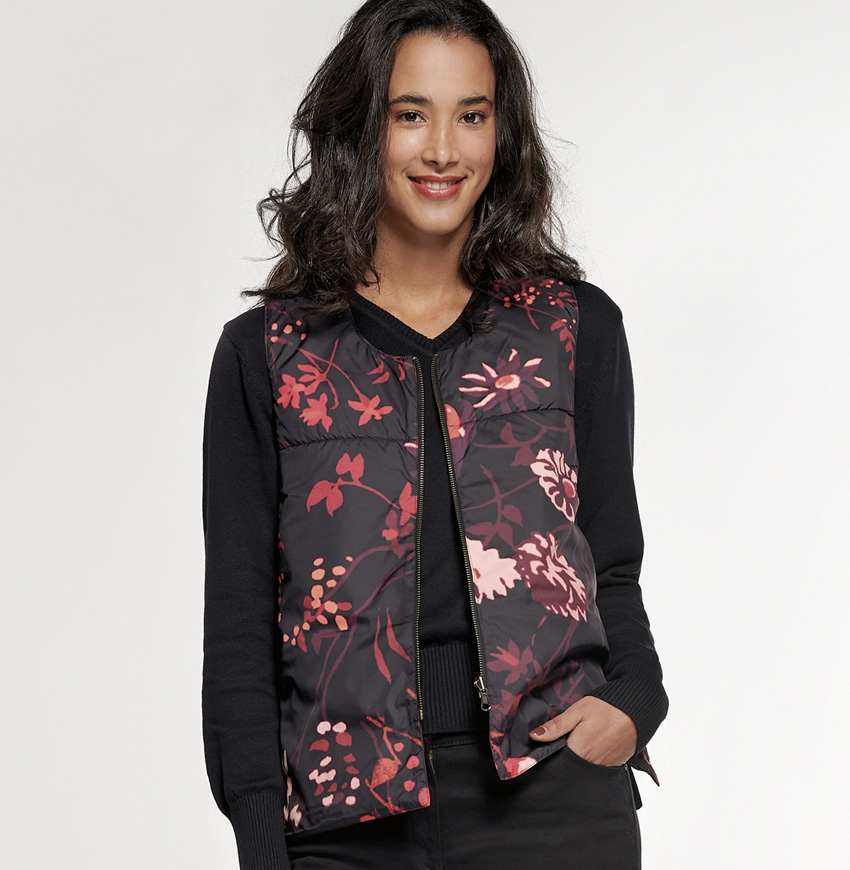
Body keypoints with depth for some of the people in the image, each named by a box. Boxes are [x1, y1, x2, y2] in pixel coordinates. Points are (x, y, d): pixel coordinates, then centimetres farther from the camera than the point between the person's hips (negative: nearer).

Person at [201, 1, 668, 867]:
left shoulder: (577, 327, 6)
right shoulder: (266, 353, 3)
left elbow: (612, 568, 12)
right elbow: (238, 618, 2)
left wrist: (630, 701, -7)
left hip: (553, 800, 1)